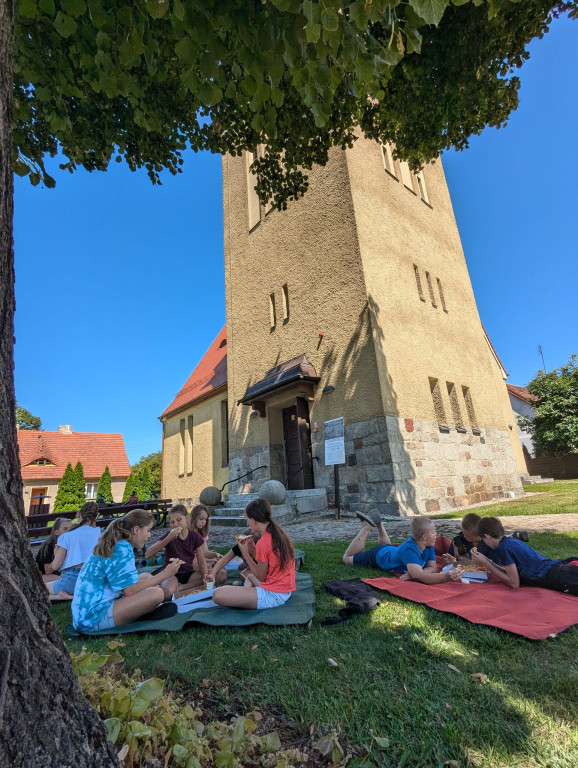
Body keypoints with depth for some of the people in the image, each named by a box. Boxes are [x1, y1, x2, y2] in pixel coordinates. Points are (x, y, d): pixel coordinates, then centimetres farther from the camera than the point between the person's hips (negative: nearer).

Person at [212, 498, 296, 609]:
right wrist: (254, 551, 9)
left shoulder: (263, 543, -19)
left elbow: (261, 577, -7)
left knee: (217, 595, -18)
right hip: (286, 591, 9)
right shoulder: (279, 534, 7)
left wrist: (245, 554, -3)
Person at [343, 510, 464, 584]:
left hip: (392, 550, 6)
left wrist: (412, 573, -47)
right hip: (378, 556, -6)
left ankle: (379, 524, 42)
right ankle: (367, 527, 19)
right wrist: (446, 577, -72)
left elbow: (433, 568, -28)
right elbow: (419, 577, -58)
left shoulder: (428, 545, -26)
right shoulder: (409, 549, -48)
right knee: (347, 558, 18)